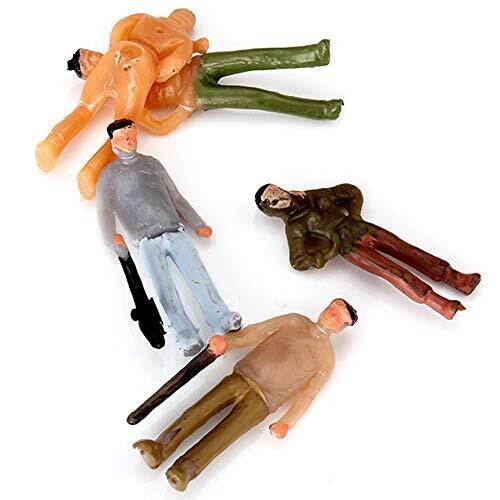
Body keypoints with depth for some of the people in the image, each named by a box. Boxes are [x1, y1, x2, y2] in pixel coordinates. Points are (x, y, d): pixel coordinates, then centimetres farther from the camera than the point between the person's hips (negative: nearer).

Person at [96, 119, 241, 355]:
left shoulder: (151, 163, 23)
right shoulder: (109, 175, 15)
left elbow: (176, 197, 24)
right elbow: (105, 212, 12)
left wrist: (198, 224, 20)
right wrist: (112, 238, -4)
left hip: (175, 233, 3)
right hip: (147, 242, -2)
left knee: (198, 277, -16)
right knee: (166, 291, -18)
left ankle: (223, 323, -25)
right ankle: (189, 340, -27)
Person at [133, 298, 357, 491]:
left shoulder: (326, 358, 10)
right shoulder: (296, 321, 18)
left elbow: (307, 393, 1)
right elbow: (257, 332, 12)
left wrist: (287, 422, -14)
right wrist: (228, 341, -5)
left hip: (262, 400, -3)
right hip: (241, 377, 3)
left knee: (225, 433, -22)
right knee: (201, 408, -17)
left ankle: (184, 470, -37)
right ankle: (159, 449, -26)